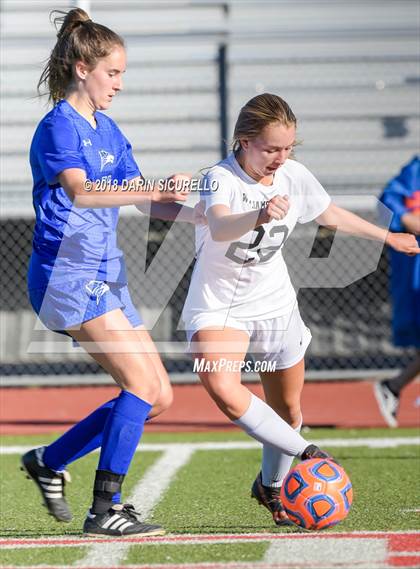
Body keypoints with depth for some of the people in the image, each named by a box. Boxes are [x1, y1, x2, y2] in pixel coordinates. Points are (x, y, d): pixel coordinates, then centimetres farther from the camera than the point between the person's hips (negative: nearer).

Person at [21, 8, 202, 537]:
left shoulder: (108, 131, 16)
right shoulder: (59, 126, -11)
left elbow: (142, 199, 19)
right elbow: (80, 191, -29)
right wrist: (152, 189, -41)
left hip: (104, 275, 9)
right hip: (66, 273, -9)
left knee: (158, 396, 6)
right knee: (142, 383, -18)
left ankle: (49, 461, 19)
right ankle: (105, 509, -13)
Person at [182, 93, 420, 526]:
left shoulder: (294, 176, -6)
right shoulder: (221, 178, -24)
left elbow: (331, 215, 15)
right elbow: (219, 228, -47)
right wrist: (259, 216, -68)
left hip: (274, 303, 5)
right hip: (218, 306, -5)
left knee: (288, 412, 13)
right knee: (222, 388, -32)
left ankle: (271, 486, 40)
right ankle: (305, 456, -18)